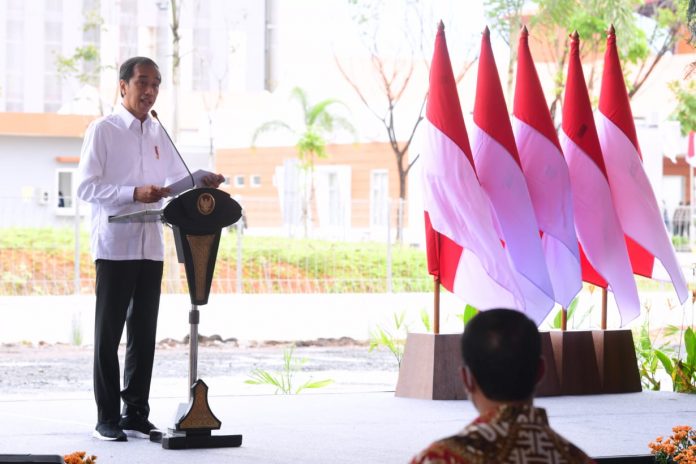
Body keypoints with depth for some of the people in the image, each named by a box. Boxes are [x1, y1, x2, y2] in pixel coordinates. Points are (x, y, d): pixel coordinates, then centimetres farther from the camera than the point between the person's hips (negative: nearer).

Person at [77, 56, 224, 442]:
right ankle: (107, 418, 5)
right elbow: (86, 186, -11)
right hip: (114, 245, -6)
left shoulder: (158, 134, 13)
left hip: (150, 246, 6)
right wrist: (134, 193, -22)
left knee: (144, 333, 9)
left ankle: (136, 415, 15)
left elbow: (177, 178, 17)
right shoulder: (103, 130, -5)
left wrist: (201, 183, -5)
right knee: (109, 334, 0)